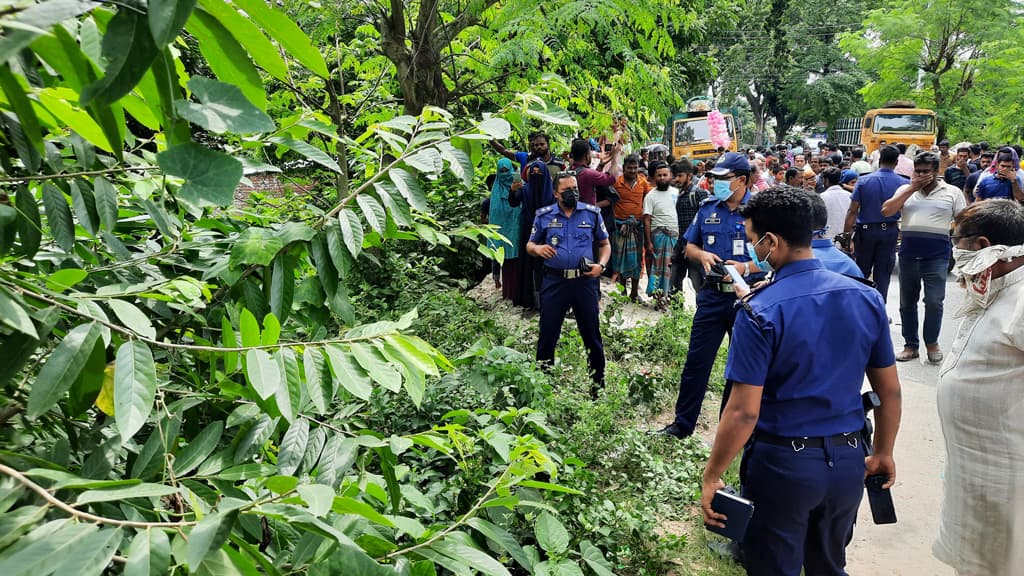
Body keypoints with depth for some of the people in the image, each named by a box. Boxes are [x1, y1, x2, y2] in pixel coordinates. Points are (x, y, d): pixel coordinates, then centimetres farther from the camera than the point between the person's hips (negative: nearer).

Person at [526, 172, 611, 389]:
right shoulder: (544, 216, 5)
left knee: (592, 334, 9)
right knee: (547, 335, 5)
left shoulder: (592, 213, 6)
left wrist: (601, 265, -6)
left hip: (585, 281, 0)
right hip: (554, 281, 0)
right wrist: (537, 249, -11)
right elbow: (529, 245, 13)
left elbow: (605, 244, 13)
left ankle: (598, 382, 22)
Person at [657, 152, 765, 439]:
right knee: (696, 361, 5)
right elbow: (690, 246, 13)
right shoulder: (707, 208, 5)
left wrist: (744, 268, -22)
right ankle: (682, 424, 17)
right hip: (712, 295, 3)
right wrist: (702, 255, -9)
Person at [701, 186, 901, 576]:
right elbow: (890, 390, 5)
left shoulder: (760, 312, -20)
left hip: (783, 462, -5)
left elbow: (743, 412, -21)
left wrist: (711, 477, -10)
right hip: (848, 461, 5)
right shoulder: (866, 298, -3)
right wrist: (883, 453, 19)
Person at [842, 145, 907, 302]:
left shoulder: (864, 181, -8)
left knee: (861, 271, 13)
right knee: (883, 274, 8)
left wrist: (847, 232, -6)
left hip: (865, 230, 0)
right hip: (890, 231, 1)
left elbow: (853, 210, -10)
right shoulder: (903, 183, -6)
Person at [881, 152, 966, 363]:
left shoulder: (952, 192, 6)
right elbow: (886, 211, -5)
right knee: (907, 302, 8)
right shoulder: (906, 190, 10)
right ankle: (910, 345, 20)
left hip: (937, 254, -2)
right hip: (908, 252, 2)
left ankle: (932, 342, 16)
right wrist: (912, 188, -6)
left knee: (934, 301, -5)